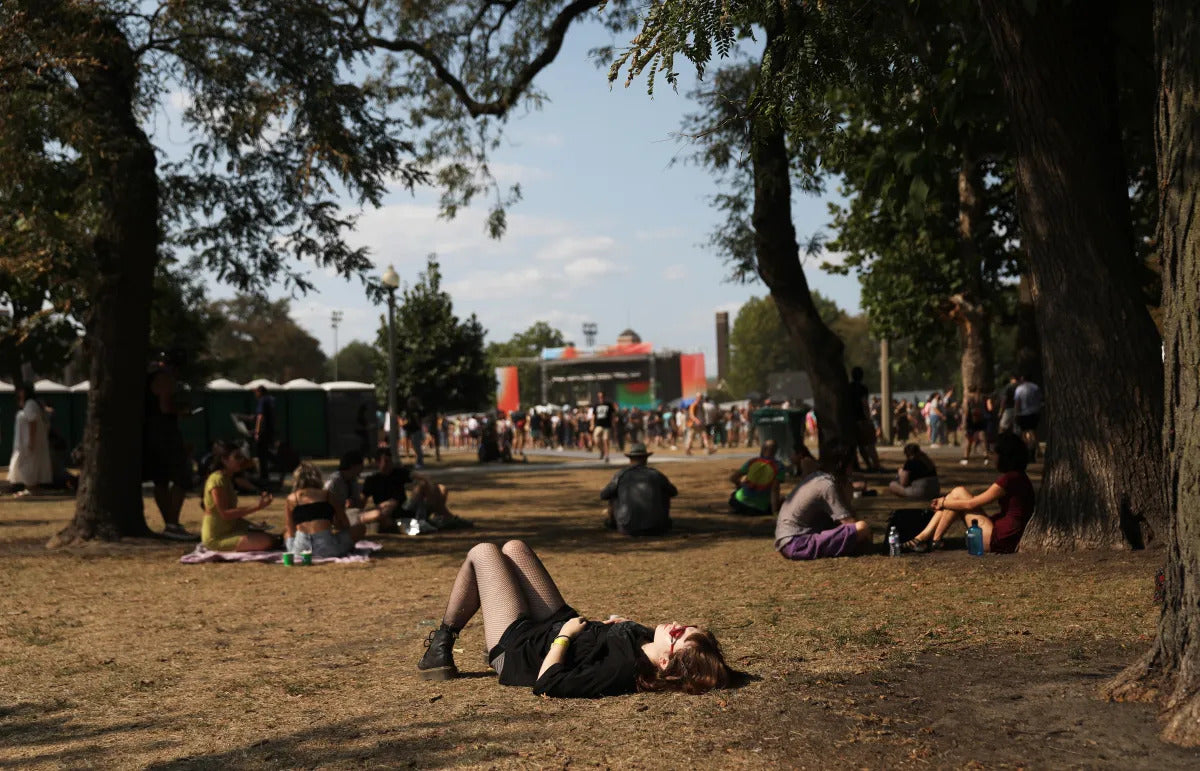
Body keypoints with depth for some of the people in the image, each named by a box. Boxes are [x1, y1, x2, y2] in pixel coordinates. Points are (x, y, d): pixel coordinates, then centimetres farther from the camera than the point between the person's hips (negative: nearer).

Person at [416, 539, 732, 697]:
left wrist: (564, 635, -30)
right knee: (513, 548, 20)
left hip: (516, 649, -7)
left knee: (483, 552, 5)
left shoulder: (621, 671, -43)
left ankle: (442, 645, 28)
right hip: (555, 624, 7)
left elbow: (546, 684, -40)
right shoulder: (644, 642, -22)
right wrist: (622, 624, -12)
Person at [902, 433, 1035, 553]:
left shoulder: (1009, 478, -18)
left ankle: (935, 540, 2)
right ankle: (921, 538, 2)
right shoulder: (1019, 476, 14)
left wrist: (943, 503, 0)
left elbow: (971, 504, -14)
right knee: (958, 493, 6)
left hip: (1000, 539, -10)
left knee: (959, 493, -7)